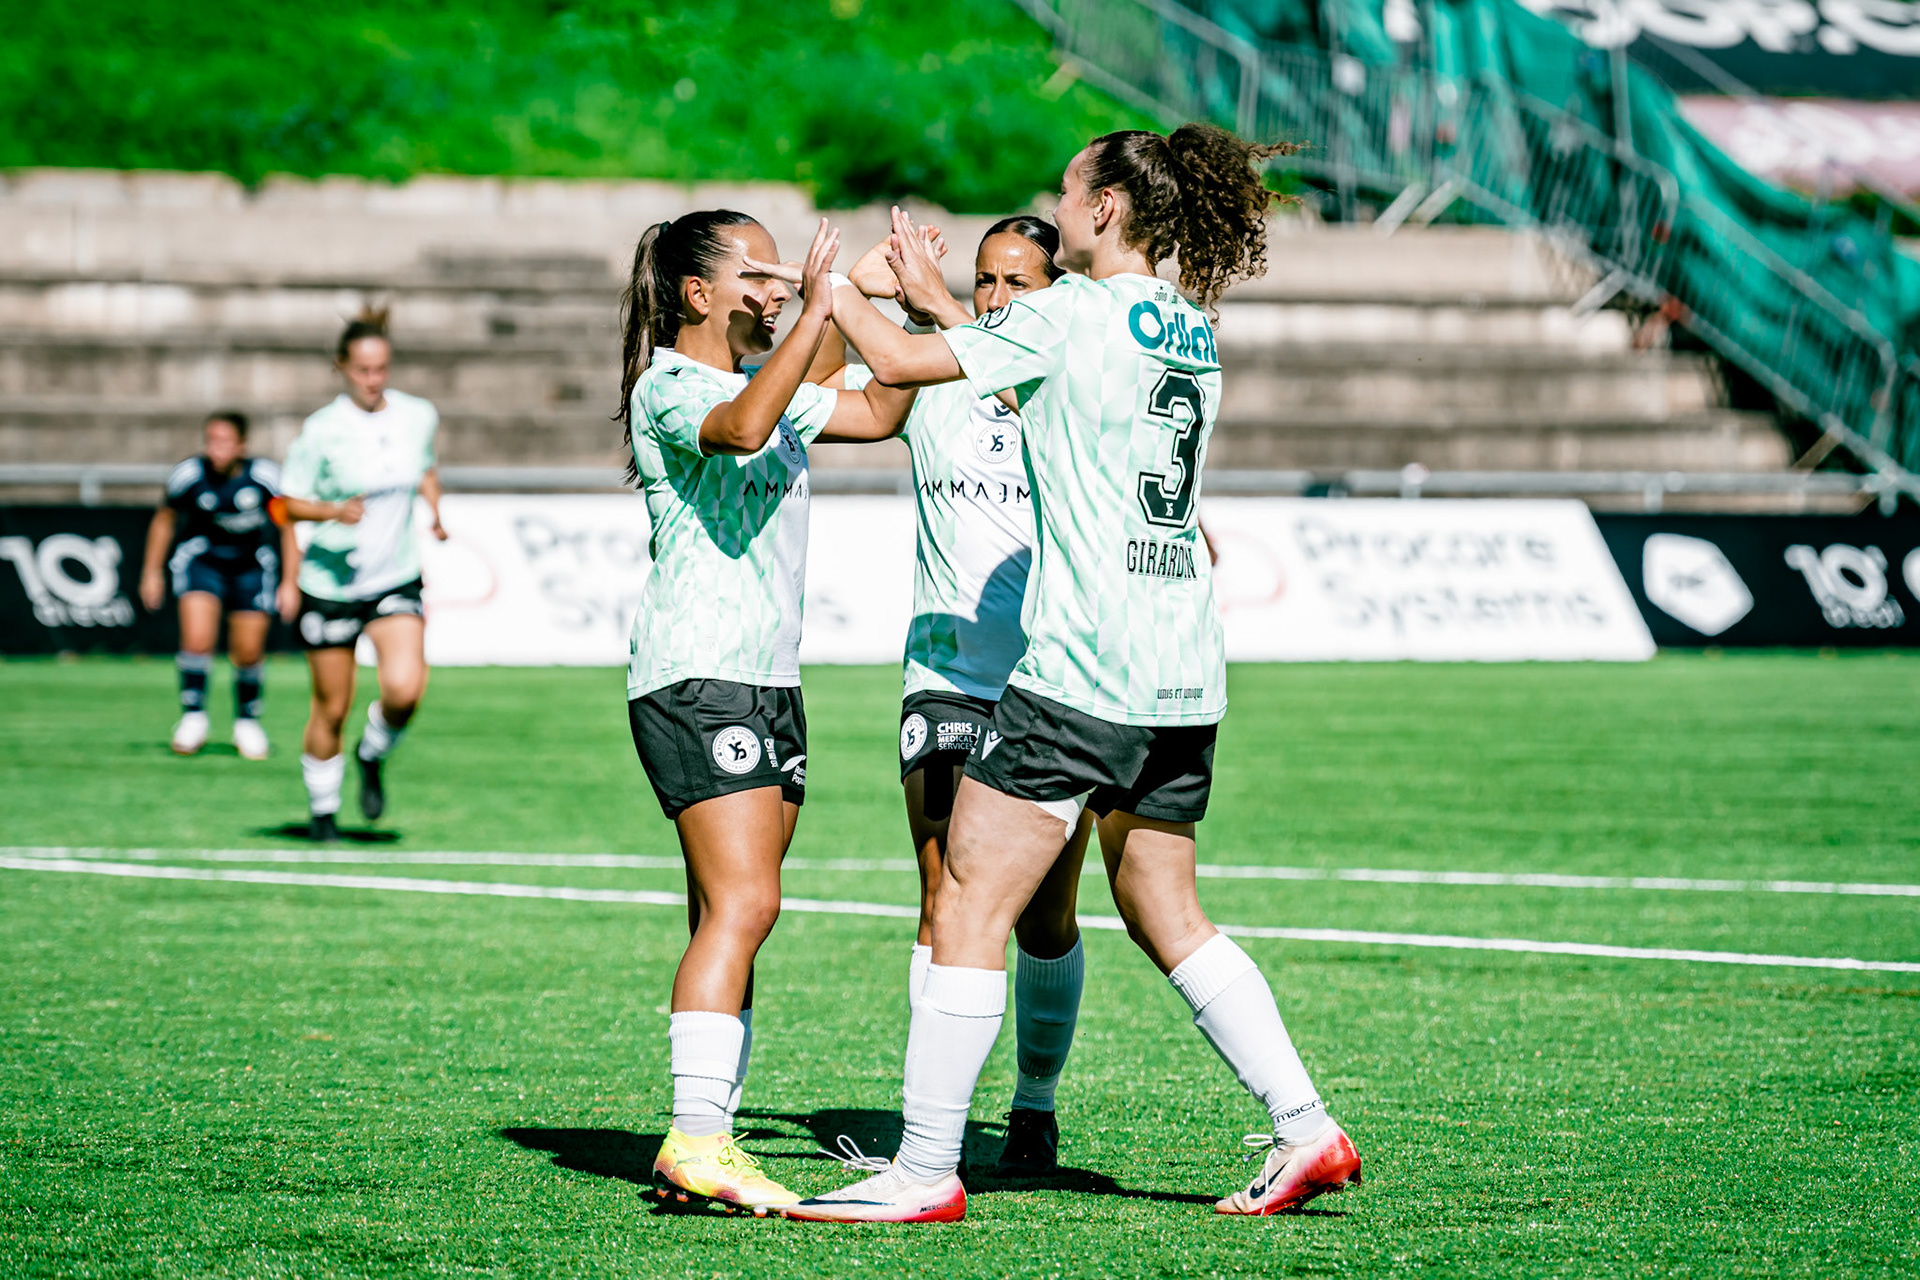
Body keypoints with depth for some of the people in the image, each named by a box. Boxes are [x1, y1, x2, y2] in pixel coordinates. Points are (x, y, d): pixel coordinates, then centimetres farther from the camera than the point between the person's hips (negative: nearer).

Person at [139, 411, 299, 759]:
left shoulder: (264, 477, -20)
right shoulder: (189, 475, -18)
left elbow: (290, 525, -6)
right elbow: (165, 519, 2)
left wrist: (289, 583, -6)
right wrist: (152, 571, 6)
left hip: (250, 566, 0)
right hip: (201, 558, 0)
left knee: (249, 652, 3)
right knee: (197, 639, -20)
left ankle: (247, 722, 27)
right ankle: (193, 716, -2)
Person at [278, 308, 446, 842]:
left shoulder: (419, 416, 0)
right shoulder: (321, 430, -12)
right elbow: (289, 502, -5)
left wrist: (435, 509, 2)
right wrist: (334, 511, -23)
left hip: (397, 579, 2)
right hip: (331, 583, -2)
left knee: (404, 689, -20)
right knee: (331, 708, 5)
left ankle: (372, 757, 12)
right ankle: (322, 809, 27)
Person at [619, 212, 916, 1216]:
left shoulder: (766, 380, 19)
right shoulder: (668, 386, -8)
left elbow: (879, 412, 27)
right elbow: (743, 427, -30)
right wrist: (817, 313, -29)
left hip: (767, 681, 9)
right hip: (695, 677, -9)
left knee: (732, 918, 4)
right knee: (741, 907, -19)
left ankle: (708, 1146, 3)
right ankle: (693, 1141, -22)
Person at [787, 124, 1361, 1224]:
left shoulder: (1075, 312, -9)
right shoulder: (1191, 330, 14)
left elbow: (900, 362, -6)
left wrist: (834, 291, 11)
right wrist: (934, 295, 33)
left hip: (1082, 671, -8)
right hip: (1184, 679, 8)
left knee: (970, 906, -4)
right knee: (1163, 911, 18)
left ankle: (926, 1171, -5)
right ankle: (1305, 1126, 13)